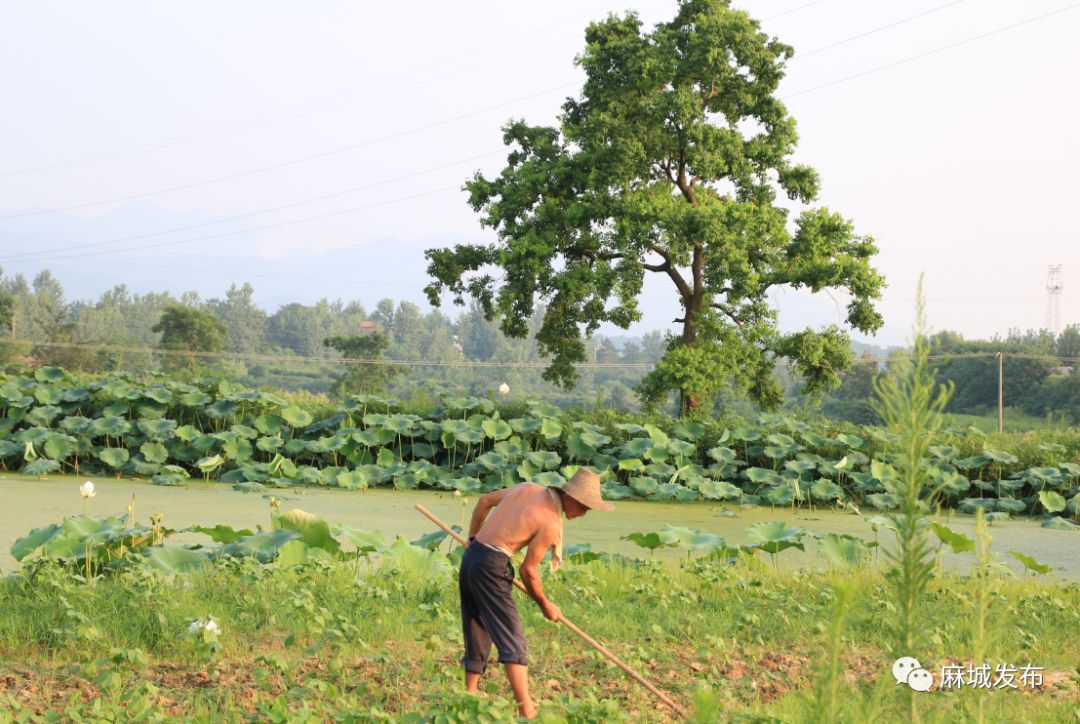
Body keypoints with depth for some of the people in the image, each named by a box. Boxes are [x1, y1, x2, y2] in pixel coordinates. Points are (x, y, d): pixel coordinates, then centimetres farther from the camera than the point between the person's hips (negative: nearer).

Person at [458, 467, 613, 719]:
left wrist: (473, 536, 30)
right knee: (512, 639, -7)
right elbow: (528, 571, -7)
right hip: (492, 566, -9)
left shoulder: (528, 488, 10)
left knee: (477, 635, 18)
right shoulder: (551, 525, -12)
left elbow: (484, 501, 19)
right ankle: (526, 711, -11)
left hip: (470, 556, 9)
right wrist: (545, 605, 8)